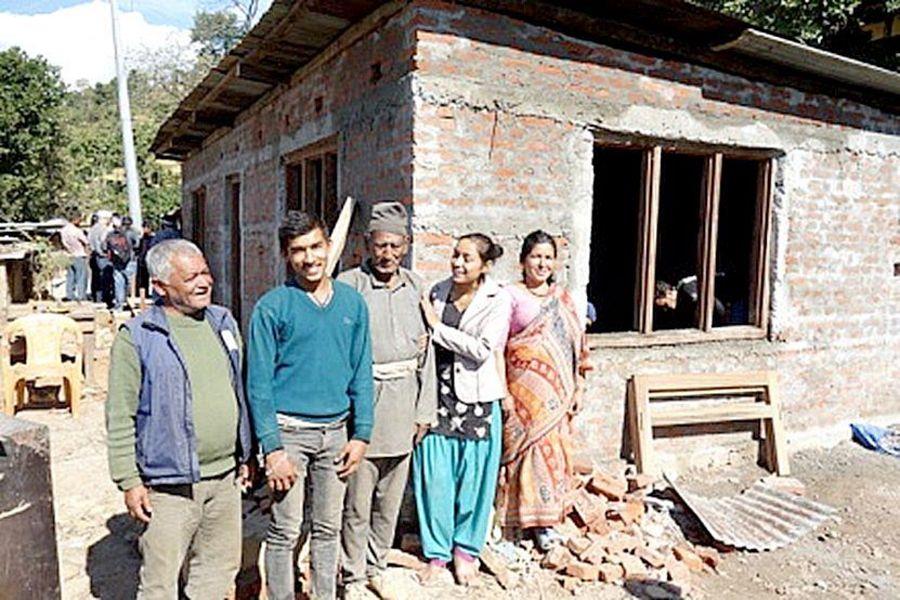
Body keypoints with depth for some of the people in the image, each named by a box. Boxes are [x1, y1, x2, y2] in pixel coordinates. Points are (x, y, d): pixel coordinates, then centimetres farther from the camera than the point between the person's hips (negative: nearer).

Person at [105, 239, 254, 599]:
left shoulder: (223, 322, 7)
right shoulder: (136, 337, -10)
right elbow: (120, 419, -8)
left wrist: (245, 455, 15)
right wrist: (129, 481, -9)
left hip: (224, 477, 6)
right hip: (169, 486, -5)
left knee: (220, 566, 18)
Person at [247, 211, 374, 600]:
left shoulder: (352, 302, 3)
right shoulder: (272, 307, -8)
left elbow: (361, 373, 6)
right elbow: (259, 383, -8)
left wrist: (361, 434, 2)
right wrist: (272, 448, -12)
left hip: (336, 430, 4)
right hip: (289, 430, -3)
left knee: (328, 528, 16)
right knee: (285, 532, 7)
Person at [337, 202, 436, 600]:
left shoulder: (416, 287, 7)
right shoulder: (349, 285, -8)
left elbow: (427, 352, 11)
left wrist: (425, 409, 9)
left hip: (403, 401, 5)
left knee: (391, 498, 16)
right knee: (357, 501, 5)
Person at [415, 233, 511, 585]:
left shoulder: (497, 300, -6)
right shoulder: (438, 291, 6)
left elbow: (482, 350, -14)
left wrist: (437, 327, -12)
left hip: (476, 400, -2)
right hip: (438, 394, 3)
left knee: (473, 477, 8)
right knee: (434, 476, 6)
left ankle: (465, 549, 29)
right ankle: (437, 552, 24)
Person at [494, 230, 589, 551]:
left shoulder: (563, 299, 11)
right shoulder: (512, 296, -3)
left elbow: (576, 347, 13)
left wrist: (577, 390, 8)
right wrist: (503, 391, -11)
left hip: (556, 389, 4)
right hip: (525, 386, -4)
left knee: (554, 448, 7)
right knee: (531, 446, -2)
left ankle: (547, 516, 23)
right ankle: (534, 519, 14)